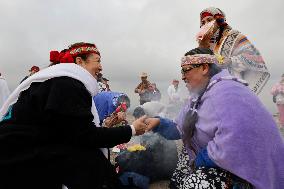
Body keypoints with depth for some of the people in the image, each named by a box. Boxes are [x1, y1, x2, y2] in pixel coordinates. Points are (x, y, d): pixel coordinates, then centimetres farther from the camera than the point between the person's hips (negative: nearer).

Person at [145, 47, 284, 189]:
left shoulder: (226, 91, -25)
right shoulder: (200, 96, 8)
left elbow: (231, 141, -38)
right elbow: (181, 130, 11)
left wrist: (199, 161, -22)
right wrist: (159, 123, -7)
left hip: (244, 168, -9)